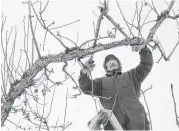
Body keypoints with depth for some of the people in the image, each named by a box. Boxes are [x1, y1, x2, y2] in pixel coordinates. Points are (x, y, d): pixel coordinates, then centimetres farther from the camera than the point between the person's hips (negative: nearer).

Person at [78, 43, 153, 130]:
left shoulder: (131, 76, 31)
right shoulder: (101, 82, 30)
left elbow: (147, 65, 19)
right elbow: (86, 88, 12)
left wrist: (142, 48, 0)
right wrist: (85, 73, -9)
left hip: (135, 118, 0)